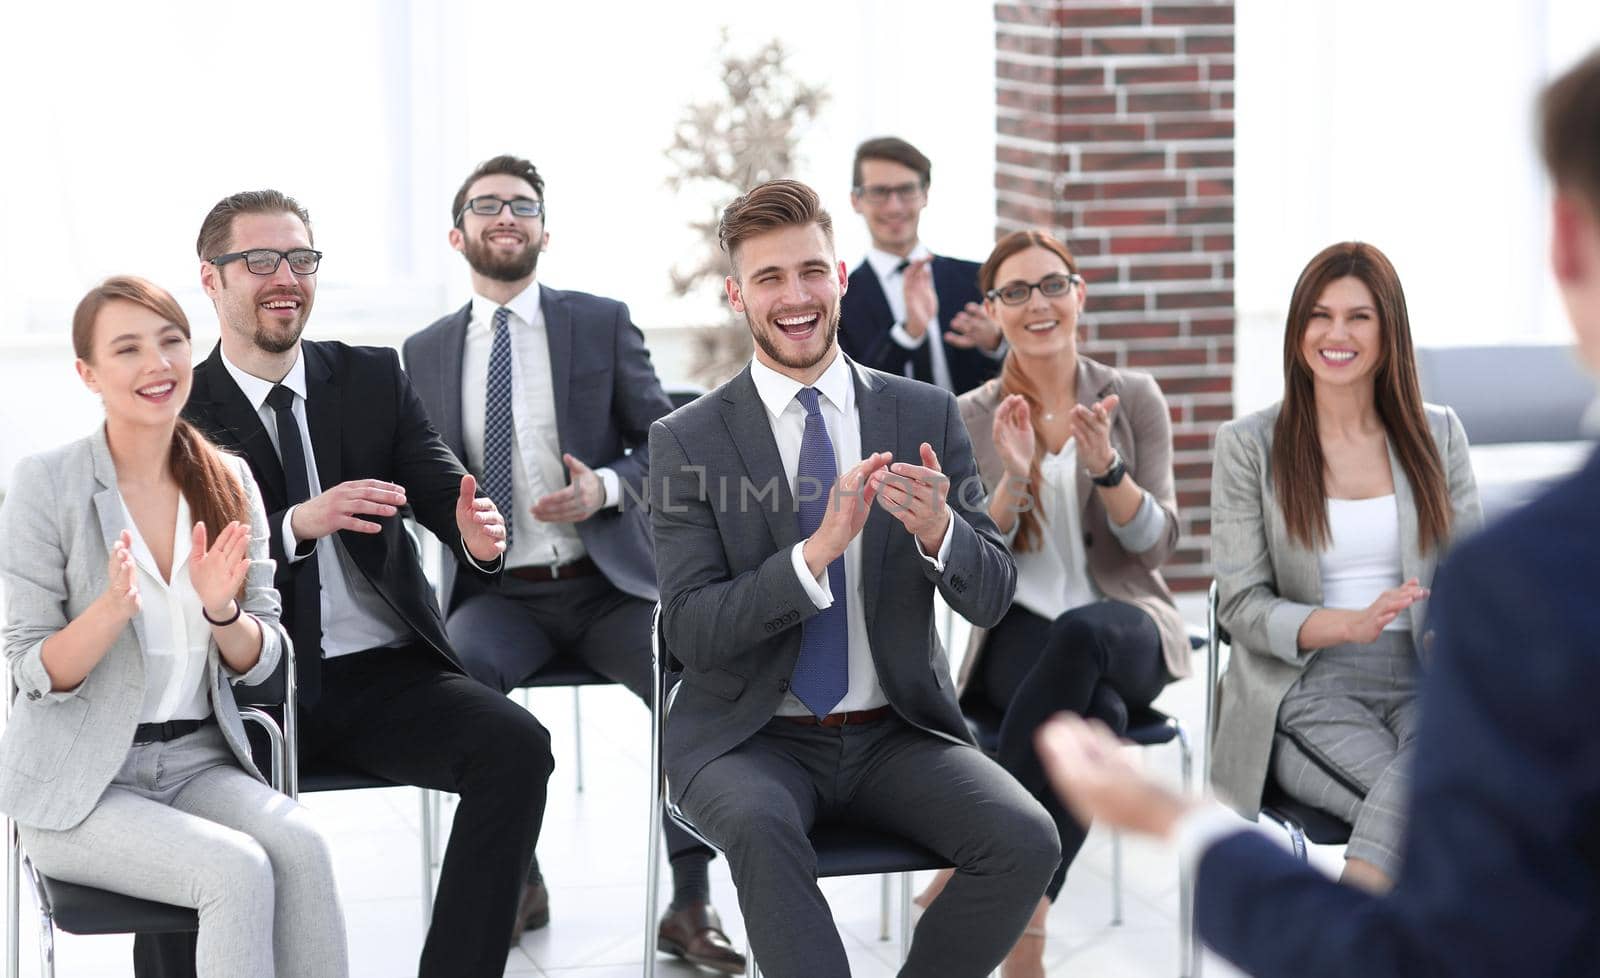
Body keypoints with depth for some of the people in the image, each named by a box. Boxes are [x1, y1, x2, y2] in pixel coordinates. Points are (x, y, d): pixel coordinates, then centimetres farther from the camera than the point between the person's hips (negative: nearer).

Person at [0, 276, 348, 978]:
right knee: (237, 870, -29)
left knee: (300, 846, -26)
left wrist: (222, 611, -16)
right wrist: (112, 608, -27)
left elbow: (260, 663, 6)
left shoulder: (229, 481, 5)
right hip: (80, 786, -4)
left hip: (198, 761, 4)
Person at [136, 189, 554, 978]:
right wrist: (296, 524, -26)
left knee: (517, 745, -24)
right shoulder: (178, 414, 4)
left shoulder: (373, 380, 12)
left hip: (385, 675, 3)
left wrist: (477, 533, -26)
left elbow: (441, 490, -1)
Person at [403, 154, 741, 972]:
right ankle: (515, 881, -13)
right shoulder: (425, 352, 12)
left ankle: (690, 902, -15)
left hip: (608, 584, -1)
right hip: (498, 596, 1)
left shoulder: (602, 322, 6)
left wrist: (607, 488, -15)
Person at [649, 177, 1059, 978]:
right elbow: (689, 631, -11)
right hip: (752, 737, -3)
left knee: (1025, 839, -24)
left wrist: (938, 532, -22)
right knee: (761, 828, -36)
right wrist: (817, 552, -26)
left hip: (894, 734, 3)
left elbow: (991, 597, 1)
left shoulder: (926, 417, 5)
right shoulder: (686, 440, -2)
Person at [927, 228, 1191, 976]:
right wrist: (1013, 479, -19)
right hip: (1018, 637, -1)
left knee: (1081, 631, -40)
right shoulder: (970, 419, 6)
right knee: (1097, 710, -38)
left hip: (1125, 630, 1)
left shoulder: (1133, 398, 5)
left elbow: (1156, 546, -2)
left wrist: (1106, 466, -20)